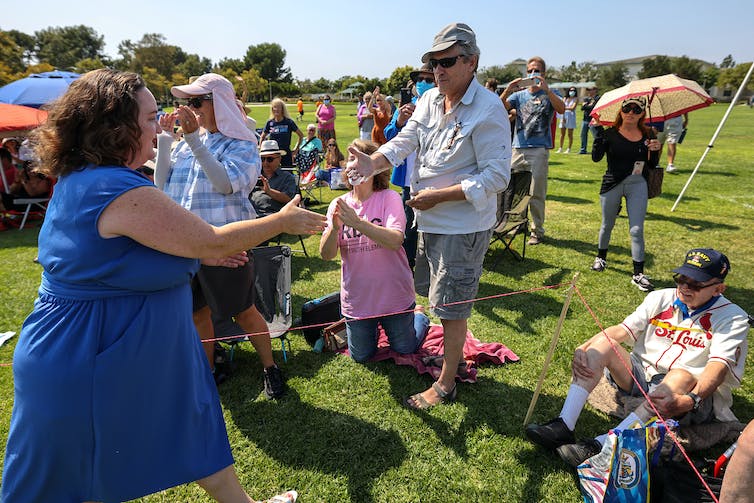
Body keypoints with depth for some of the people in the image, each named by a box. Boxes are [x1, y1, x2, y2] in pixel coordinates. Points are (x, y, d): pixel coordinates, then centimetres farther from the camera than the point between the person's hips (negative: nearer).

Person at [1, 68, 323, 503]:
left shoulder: (80, 179, 4)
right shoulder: (119, 191, -29)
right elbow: (212, 242, -24)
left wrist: (194, 251, 9)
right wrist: (283, 221, -11)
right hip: (83, 368, -10)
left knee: (194, 427, 21)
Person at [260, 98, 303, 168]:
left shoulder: (289, 122, -3)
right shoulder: (270, 123, 3)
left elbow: (301, 135, 6)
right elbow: (262, 137, 17)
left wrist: (296, 149, 2)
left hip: (286, 153, -1)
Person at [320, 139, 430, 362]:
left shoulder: (389, 198, -13)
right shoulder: (338, 205, -2)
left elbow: (395, 241, -28)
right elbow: (326, 254, -9)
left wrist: (356, 222, -37)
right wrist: (335, 227, -29)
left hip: (393, 296, -3)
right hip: (357, 299, 3)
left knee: (404, 350, 16)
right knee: (361, 356, 16)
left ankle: (420, 318, 44)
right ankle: (373, 325, 44)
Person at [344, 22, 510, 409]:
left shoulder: (488, 110, -17)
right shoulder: (430, 100, 7)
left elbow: (497, 176, -20)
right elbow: (405, 141, -3)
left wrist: (438, 195, -23)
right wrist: (372, 162, -23)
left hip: (462, 225, -8)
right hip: (429, 220, 8)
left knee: (451, 307, 3)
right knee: (436, 294, 22)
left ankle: (445, 384, 21)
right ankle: (451, 349, 45)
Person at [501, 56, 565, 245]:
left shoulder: (549, 94, 7)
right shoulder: (519, 95, 16)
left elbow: (561, 109, -13)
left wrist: (546, 89, -23)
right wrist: (508, 91, -19)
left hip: (539, 150, -3)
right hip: (518, 148, 3)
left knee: (536, 193, -2)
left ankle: (537, 231, 7)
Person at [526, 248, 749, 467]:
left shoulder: (732, 318, -4)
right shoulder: (661, 298, 8)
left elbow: (718, 367, -22)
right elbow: (623, 329, -2)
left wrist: (688, 401, -41)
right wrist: (585, 348, -21)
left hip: (689, 391, -4)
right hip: (640, 377, 4)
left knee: (682, 376, -37)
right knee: (604, 342, -19)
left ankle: (604, 444, -50)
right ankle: (564, 427, -33)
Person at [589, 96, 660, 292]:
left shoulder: (647, 135, 4)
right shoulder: (610, 134, -5)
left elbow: (651, 166, 8)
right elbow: (596, 157, -19)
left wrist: (655, 151, -11)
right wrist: (599, 131, -24)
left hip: (638, 185, 1)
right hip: (612, 184, -1)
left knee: (636, 230, -3)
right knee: (607, 225, 15)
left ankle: (638, 274, 2)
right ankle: (601, 257, 40)